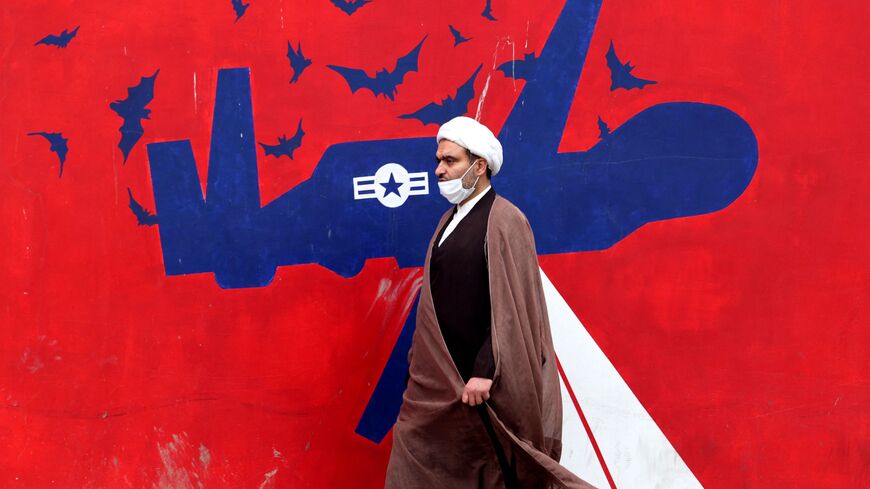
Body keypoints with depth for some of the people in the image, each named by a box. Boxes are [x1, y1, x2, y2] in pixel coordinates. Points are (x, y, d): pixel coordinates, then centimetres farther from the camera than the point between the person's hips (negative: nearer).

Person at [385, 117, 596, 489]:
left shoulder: (505, 221, -12)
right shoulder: (449, 221, 12)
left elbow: (510, 307, -17)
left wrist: (484, 371, -21)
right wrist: (419, 360, 15)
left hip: (477, 378, -7)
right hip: (436, 373, 7)